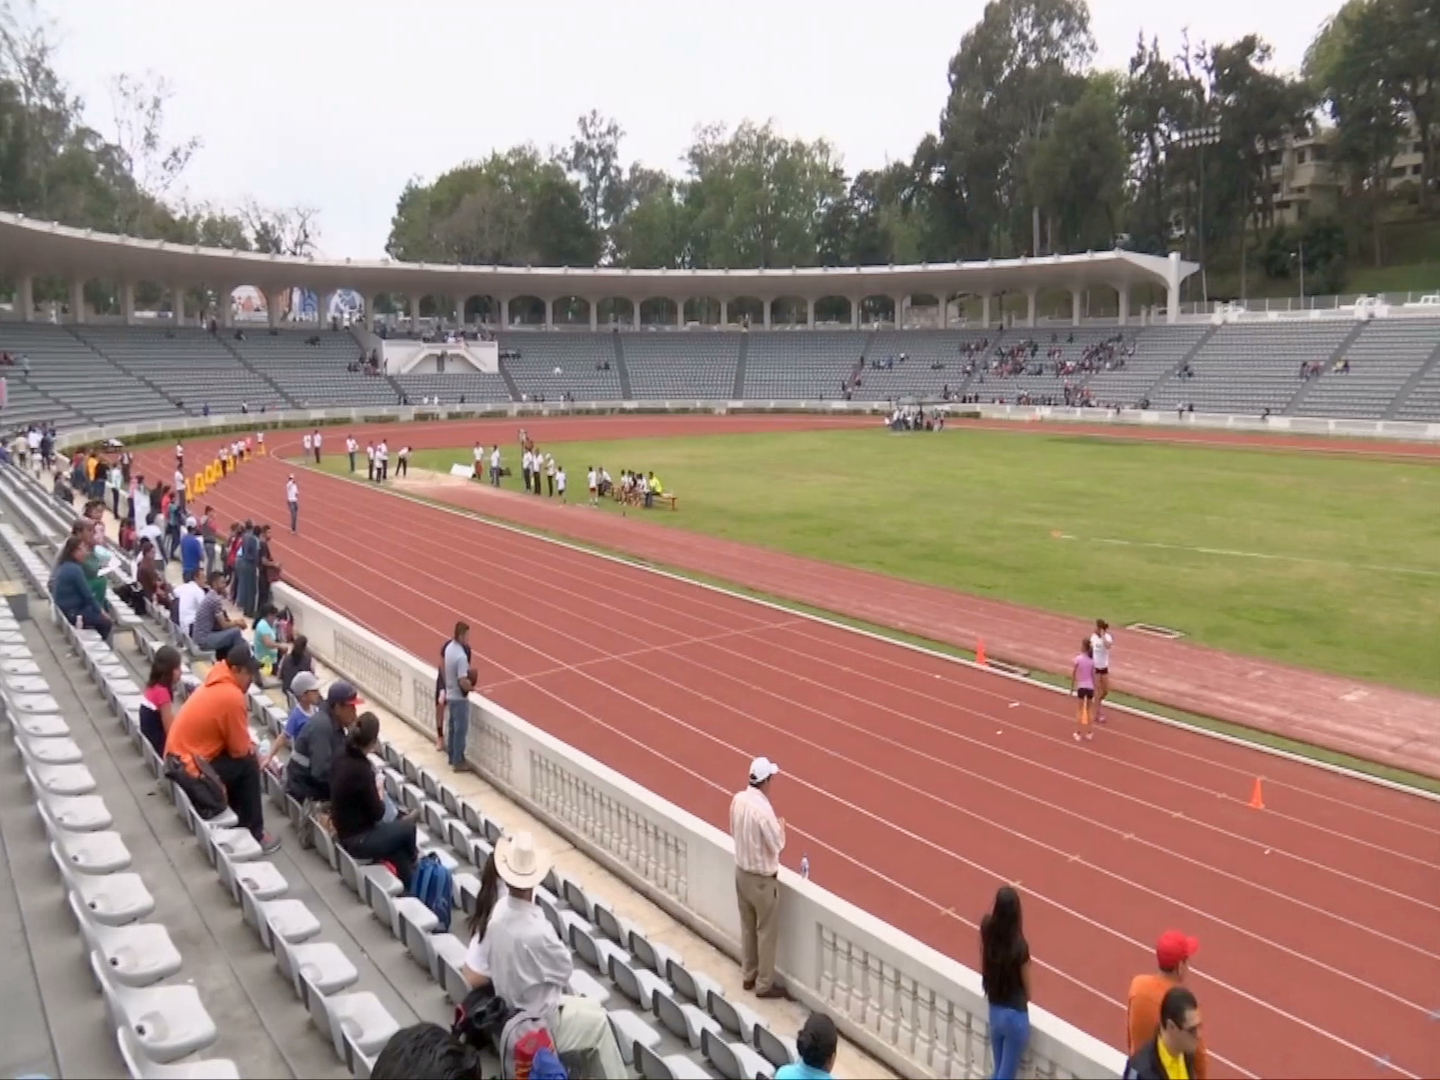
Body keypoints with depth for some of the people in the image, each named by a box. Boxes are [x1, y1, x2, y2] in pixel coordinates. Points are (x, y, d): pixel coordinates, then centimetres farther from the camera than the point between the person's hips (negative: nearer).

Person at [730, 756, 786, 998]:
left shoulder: (738, 800, -5)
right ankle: (764, 985, 19)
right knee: (766, 933, 8)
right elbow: (777, 845, -20)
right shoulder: (763, 809, -29)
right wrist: (780, 826, -4)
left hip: (741, 872, 7)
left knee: (747, 928, 21)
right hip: (762, 879, -7)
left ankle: (748, 975, 34)